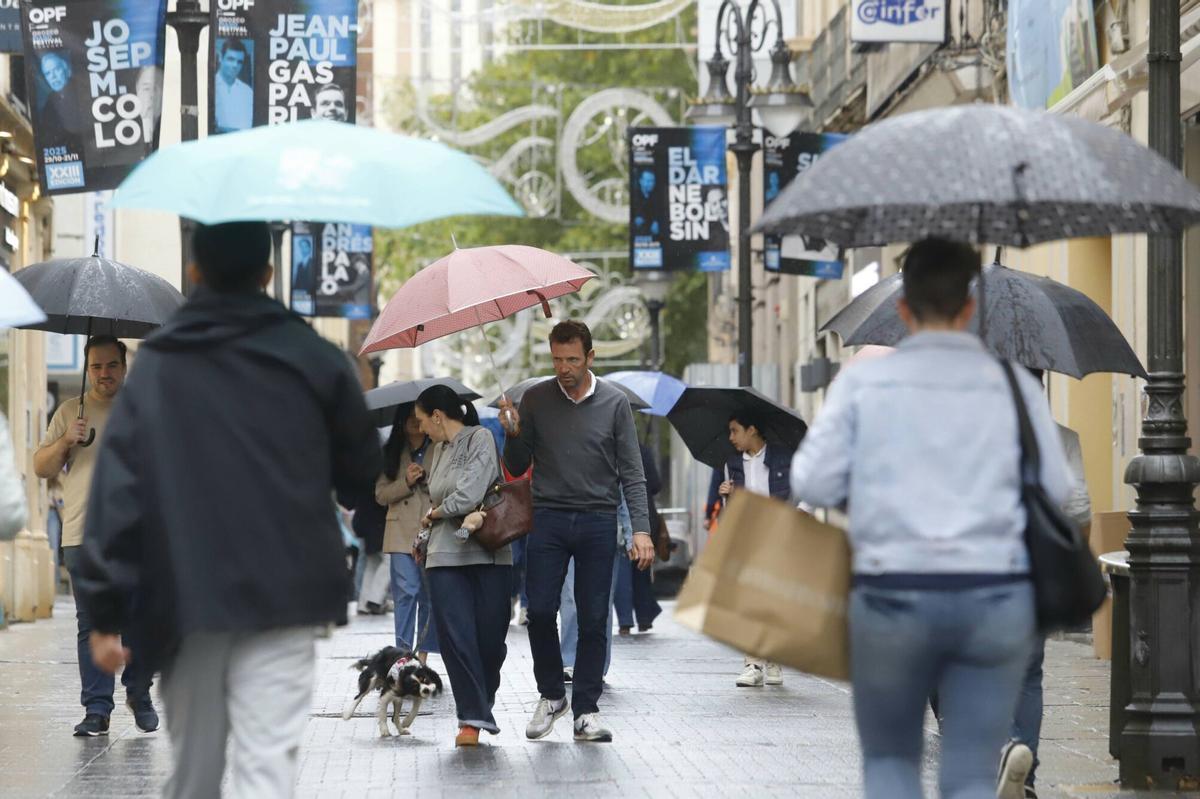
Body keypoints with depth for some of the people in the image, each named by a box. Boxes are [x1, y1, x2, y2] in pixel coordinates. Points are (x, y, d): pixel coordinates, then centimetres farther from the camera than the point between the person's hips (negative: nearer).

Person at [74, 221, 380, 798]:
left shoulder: (155, 367, 5)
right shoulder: (315, 360, 2)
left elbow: (117, 490, -2)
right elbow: (362, 473, 10)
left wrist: (105, 610, -2)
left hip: (184, 595, 2)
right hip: (283, 596, -2)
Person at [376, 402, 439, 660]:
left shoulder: (440, 449, 3)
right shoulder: (391, 453, 11)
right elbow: (381, 494, 8)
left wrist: (426, 479, -17)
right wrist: (406, 482, -6)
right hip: (402, 533, 1)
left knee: (430, 595, 4)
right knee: (406, 591, -8)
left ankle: (423, 654, 12)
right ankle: (404, 652, -8)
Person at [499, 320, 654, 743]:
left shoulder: (614, 403, 3)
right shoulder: (536, 400, 6)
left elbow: (631, 473, 2)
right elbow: (518, 468, 10)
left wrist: (641, 529, -8)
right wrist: (514, 435, -11)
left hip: (597, 521, -1)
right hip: (549, 517, 1)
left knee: (593, 619, -1)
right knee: (540, 610, -7)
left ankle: (586, 710, 7)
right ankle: (551, 695, 14)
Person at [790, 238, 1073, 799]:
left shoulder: (861, 382, 1)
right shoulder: (1014, 384, 3)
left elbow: (812, 484, -2)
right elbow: (1056, 489, 2)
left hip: (892, 596, 0)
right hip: (997, 597, 1)